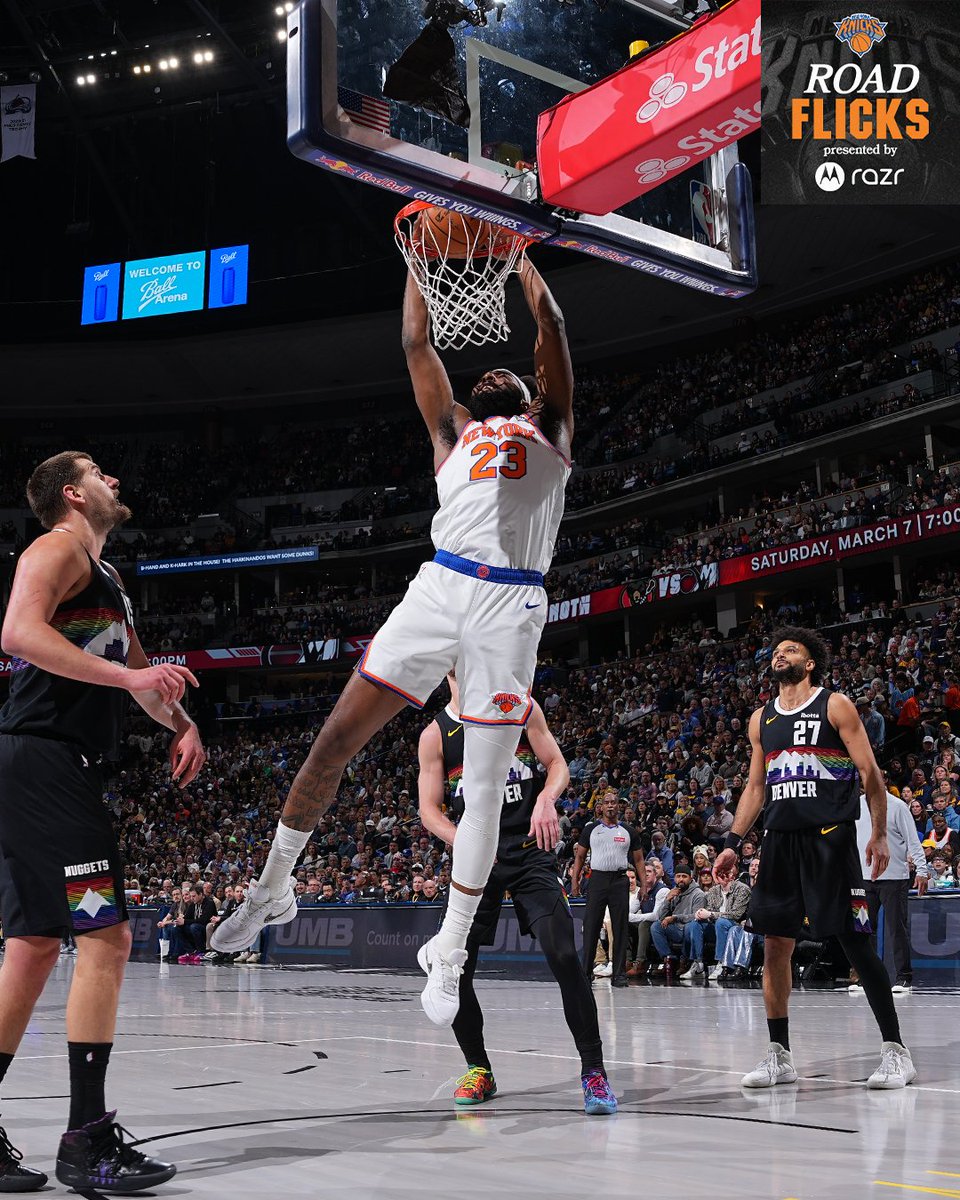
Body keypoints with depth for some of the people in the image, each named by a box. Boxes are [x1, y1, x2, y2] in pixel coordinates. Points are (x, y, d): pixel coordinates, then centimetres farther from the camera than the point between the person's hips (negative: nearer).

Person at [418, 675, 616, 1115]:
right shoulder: (435, 735, 2)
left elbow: (558, 765, 3)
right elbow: (429, 809, 1)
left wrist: (546, 799, -20)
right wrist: (462, 842, -19)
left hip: (529, 851, -1)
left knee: (563, 956, -17)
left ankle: (593, 1070, -5)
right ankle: (479, 1070, 18)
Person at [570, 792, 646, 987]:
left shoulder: (629, 832, 8)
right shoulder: (591, 829, 7)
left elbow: (638, 860, 11)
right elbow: (580, 856, 10)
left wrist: (644, 884, 1)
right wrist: (574, 881, 1)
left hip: (620, 881, 0)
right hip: (597, 880, 0)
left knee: (620, 929, 0)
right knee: (590, 928, 0)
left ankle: (619, 974, 5)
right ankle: (584, 972, 6)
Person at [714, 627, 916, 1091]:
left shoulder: (835, 705, 0)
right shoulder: (762, 719, 16)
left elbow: (869, 771, -2)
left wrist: (879, 835, -9)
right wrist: (732, 844, 13)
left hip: (830, 838, -5)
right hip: (779, 839, 5)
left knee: (855, 941, -5)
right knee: (775, 945, 4)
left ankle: (895, 1049, 5)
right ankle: (779, 1055, 12)